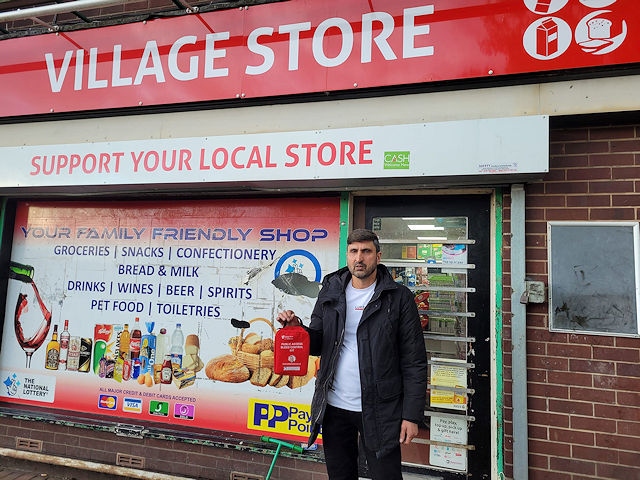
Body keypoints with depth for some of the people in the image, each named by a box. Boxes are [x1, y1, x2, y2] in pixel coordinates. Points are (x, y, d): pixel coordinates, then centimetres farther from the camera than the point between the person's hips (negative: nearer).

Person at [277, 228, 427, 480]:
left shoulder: (398, 297, -6)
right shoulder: (330, 293, 5)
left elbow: (414, 361, -6)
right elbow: (317, 344, 8)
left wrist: (412, 415, -10)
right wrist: (297, 329, -12)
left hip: (379, 409, -3)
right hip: (334, 406, 4)